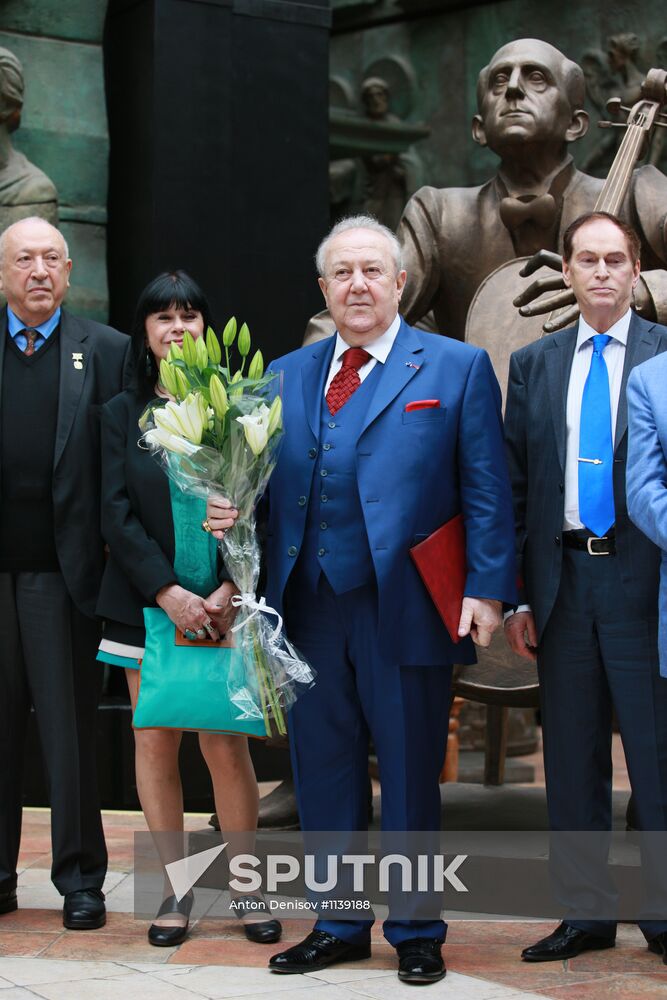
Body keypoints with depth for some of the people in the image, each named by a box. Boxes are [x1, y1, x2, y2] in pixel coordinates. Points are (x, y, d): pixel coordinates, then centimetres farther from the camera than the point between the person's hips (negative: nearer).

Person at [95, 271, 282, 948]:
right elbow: (117, 516, -1)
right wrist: (168, 594, -13)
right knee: (155, 741, 3)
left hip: (223, 605, -1)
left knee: (226, 744, -3)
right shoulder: (122, 414, 7)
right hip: (146, 604, 2)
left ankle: (246, 887, 8)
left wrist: (228, 593, -13)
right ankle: (175, 888, 14)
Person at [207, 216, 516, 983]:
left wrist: (486, 589, -11)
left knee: (410, 774, 5)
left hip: (405, 609, -4)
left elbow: (486, 493, -2)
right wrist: (228, 512, -7)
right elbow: (268, 484, 14)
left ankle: (415, 934, 19)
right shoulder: (285, 375, 15)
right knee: (322, 772, 11)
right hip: (309, 606, 4)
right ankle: (338, 926, 25)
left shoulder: (458, 368, 3)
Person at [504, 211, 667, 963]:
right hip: (563, 580, 4)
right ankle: (588, 912, 20)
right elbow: (515, 486, 9)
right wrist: (517, 597, 4)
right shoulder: (533, 365, 11)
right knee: (572, 756, 10)